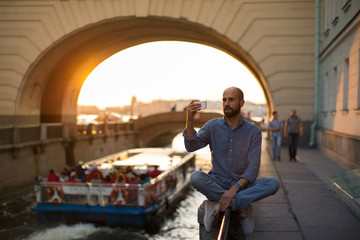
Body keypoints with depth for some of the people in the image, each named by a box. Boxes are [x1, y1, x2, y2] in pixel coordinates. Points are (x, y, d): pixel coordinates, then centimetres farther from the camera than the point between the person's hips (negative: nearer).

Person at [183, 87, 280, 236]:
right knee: (196, 177, -32)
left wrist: (235, 188, -26)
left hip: (242, 185, 0)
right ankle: (242, 207, -23)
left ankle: (217, 205, -30)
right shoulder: (213, 126, 3)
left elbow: (253, 168, -10)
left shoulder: (253, 132, -2)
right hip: (217, 184, 0)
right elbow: (191, 146, -11)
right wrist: (190, 119, -26)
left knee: (273, 183, -27)